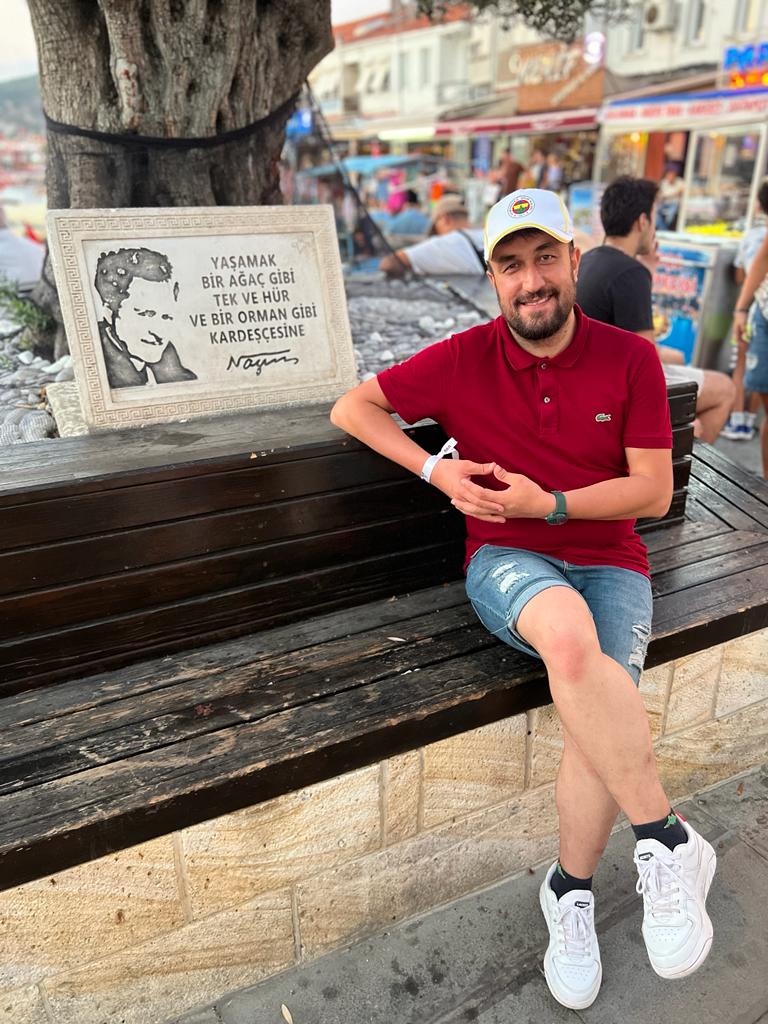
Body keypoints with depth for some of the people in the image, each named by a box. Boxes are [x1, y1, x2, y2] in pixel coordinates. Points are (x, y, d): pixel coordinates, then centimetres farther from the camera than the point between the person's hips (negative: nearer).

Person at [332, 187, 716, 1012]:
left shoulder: (630, 360, 0)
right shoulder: (464, 359, 0)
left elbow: (653, 491, -1)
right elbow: (352, 407, 4)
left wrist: (547, 504, -13)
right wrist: (435, 468, -9)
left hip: (609, 564, 1)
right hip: (507, 562, -1)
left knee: (598, 712, -25)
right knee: (569, 634, -37)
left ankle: (570, 891, 3)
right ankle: (668, 841, -19)